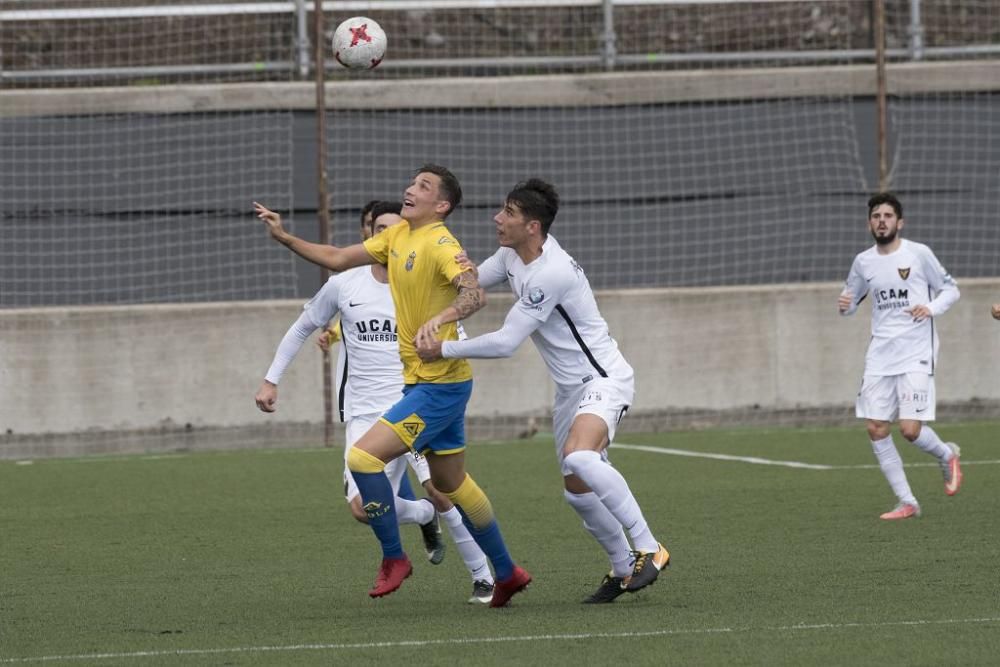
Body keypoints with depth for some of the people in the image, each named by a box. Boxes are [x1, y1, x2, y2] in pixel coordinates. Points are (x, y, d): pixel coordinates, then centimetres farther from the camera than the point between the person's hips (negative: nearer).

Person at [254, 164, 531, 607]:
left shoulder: (439, 244, -17)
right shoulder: (398, 237, 10)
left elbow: (474, 293, -32)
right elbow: (337, 259, 16)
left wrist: (442, 318, -49)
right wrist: (284, 238, 7)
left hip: (439, 384, -9)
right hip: (422, 381, 9)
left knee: (363, 457, -14)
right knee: (451, 484, 18)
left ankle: (393, 558, -2)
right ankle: (507, 573, 29)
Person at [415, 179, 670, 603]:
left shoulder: (552, 273, -26)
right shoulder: (512, 255, 2)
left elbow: (505, 343, -25)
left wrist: (444, 350, -16)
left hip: (603, 378, -10)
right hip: (570, 388, 10)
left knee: (578, 457, -34)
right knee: (577, 491, 9)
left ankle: (648, 549, -27)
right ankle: (624, 569, 27)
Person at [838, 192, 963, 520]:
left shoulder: (919, 254, -4)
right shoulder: (863, 262, 7)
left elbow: (950, 289, 4)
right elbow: (851, 300, 20)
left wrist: (932, 308, -15)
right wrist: (845, 305, -3)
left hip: (915, 355, -5)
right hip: (880, 355, 5)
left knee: (910, 429, -14)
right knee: (876, 429, -3)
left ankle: (946, 454, 21)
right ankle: (906, 502, 7)